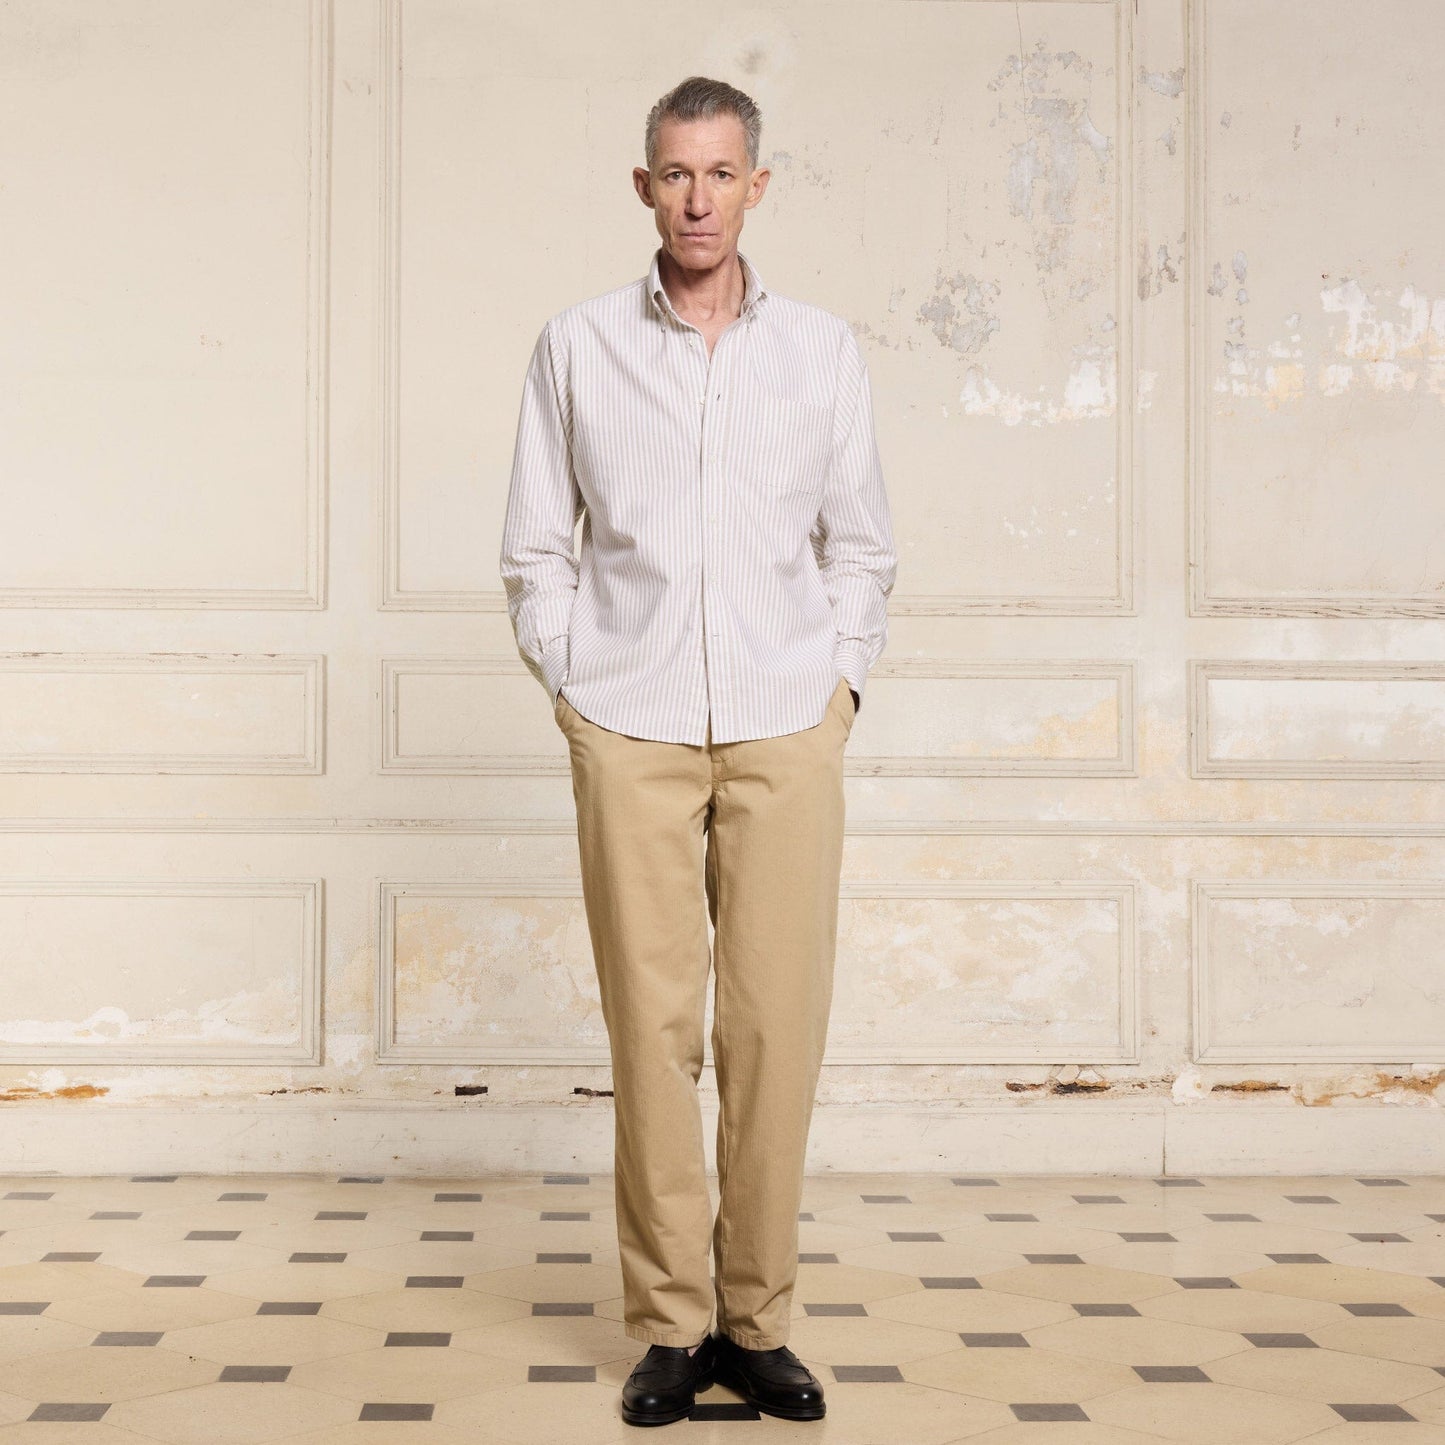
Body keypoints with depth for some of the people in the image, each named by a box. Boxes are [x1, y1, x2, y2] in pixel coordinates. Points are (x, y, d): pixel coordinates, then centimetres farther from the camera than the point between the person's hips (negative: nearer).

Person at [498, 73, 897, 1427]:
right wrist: (569, 684, 2)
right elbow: (535, 546, 10)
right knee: (652, 1023, -2)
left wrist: (842, 684, 5)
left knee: (777, 1023, -1)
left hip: (785, 728, 1)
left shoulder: (823, 348, 9)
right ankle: (668, 1324, 8)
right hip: (630, 729, -1)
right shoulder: (576, 347, 6)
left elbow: (861, 544, 14)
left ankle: (756, 1319, 10)